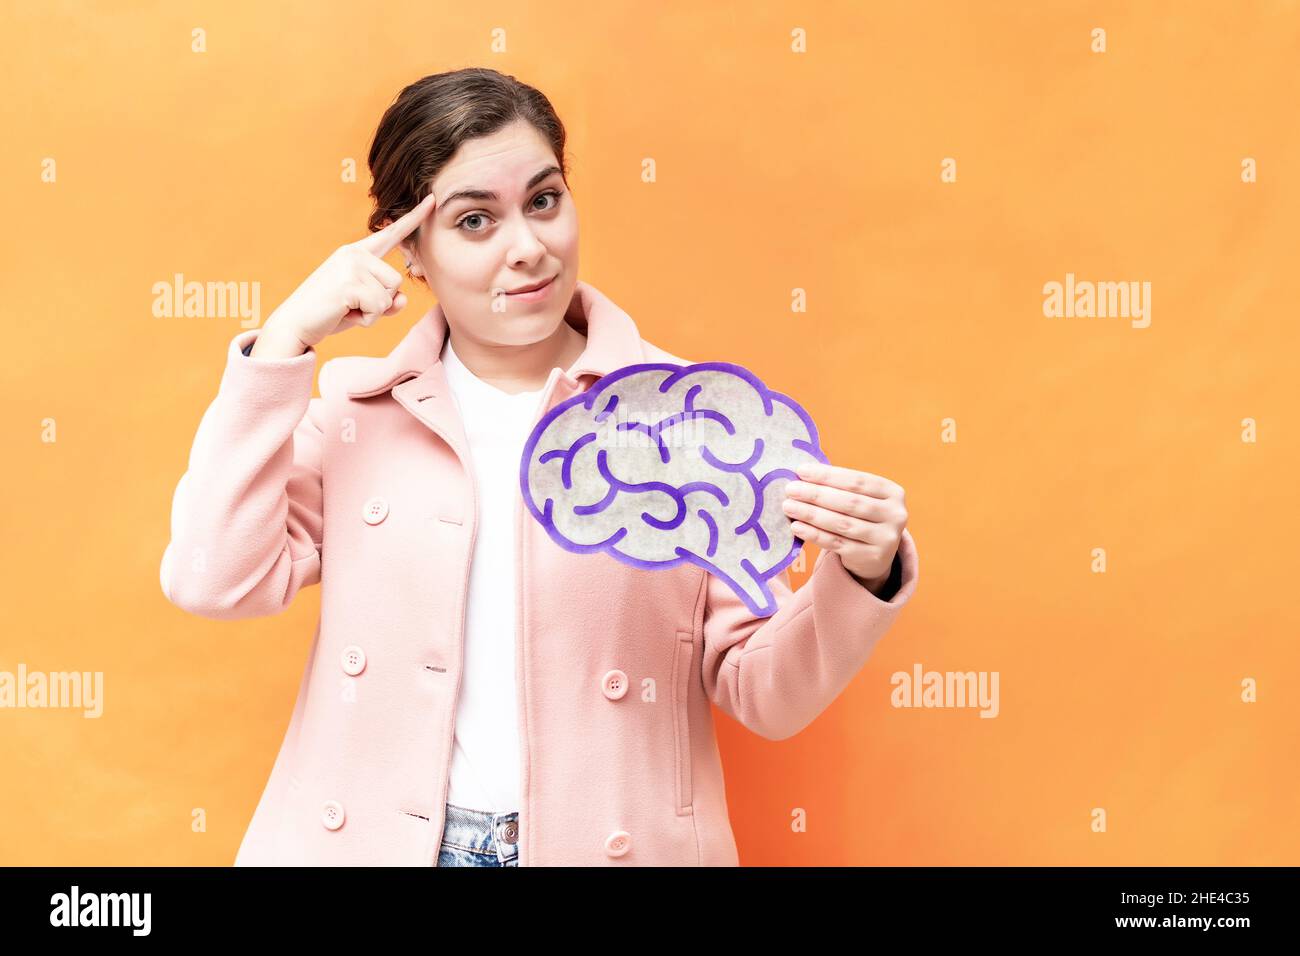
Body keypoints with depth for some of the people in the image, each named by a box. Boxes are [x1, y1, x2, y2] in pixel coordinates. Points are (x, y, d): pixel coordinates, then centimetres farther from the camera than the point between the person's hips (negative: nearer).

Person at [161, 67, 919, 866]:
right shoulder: (356, 408, 2)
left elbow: (760, 692, -3)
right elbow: (214, 581, -9)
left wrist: (860, 576, -22)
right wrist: (286, 341, -10)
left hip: (609, 845, -1)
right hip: (372, 840, 1)